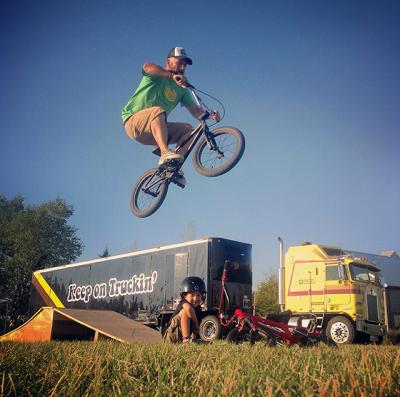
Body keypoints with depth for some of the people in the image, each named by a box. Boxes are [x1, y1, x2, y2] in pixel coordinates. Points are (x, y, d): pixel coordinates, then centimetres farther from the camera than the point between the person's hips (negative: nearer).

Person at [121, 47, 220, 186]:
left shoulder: (181, 89, 12)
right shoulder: (157, 75, -4)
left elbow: (195, 110, 3)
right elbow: (147, 67, -29)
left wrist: (209, 115, -18)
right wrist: (172, 75, -42)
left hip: (155, 130, 7)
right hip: (134, 121, -6)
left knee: (188, 129, -7)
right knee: (158, 111, -35)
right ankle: (165, 153, -46)